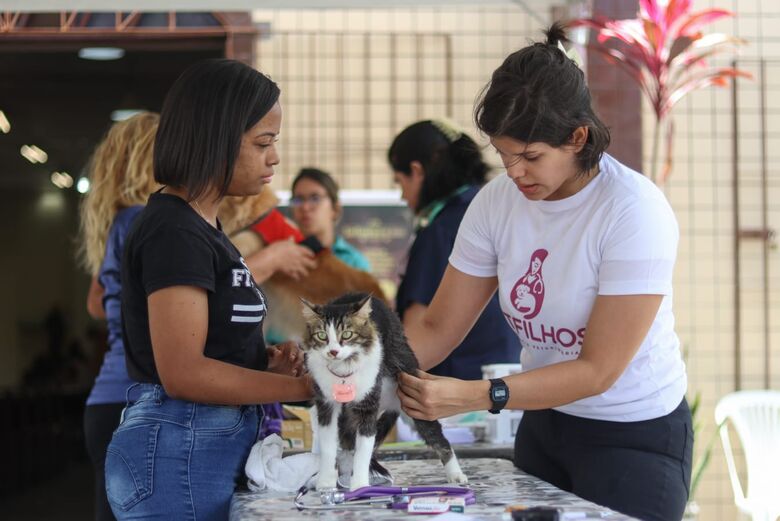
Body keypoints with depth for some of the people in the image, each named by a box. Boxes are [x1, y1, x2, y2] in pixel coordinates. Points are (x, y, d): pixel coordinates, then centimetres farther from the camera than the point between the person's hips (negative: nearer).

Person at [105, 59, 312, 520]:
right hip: (183, 453, -10)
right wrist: (305, 387, -18)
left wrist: (266, 361, 3)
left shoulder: (199, 227, 13)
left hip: (213, 446, 10)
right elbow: (182, 373, -22)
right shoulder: (175, 231, -16)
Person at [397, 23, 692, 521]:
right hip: (543, 422, 5)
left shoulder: (636, 211, -24)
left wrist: (474, 397, -34)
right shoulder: (497, 201, -8)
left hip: (634, 438, -5)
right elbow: (438, 329, -5)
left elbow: (598, 370, -24)